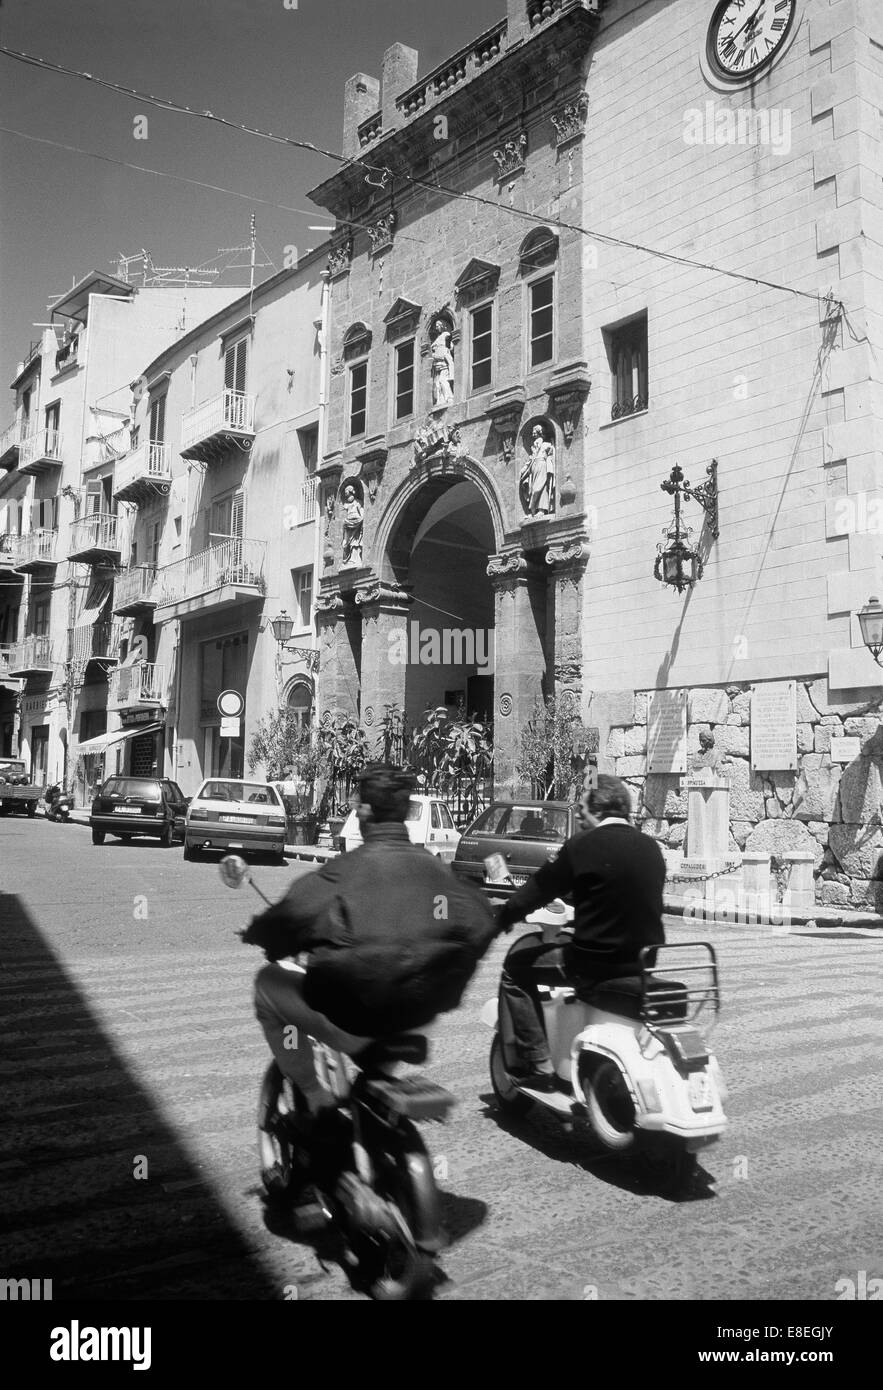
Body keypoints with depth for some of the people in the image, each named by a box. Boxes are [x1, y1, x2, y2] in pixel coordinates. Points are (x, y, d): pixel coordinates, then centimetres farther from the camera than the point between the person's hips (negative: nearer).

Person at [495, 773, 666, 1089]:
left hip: (597, 961, -7)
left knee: (516, 967, 9)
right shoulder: (651, 847, 8)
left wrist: (503, 917, 13)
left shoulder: (585, 844, -10)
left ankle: (537, 1065, 6)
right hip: (645, 961, 7)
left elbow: (540, 888, -4)